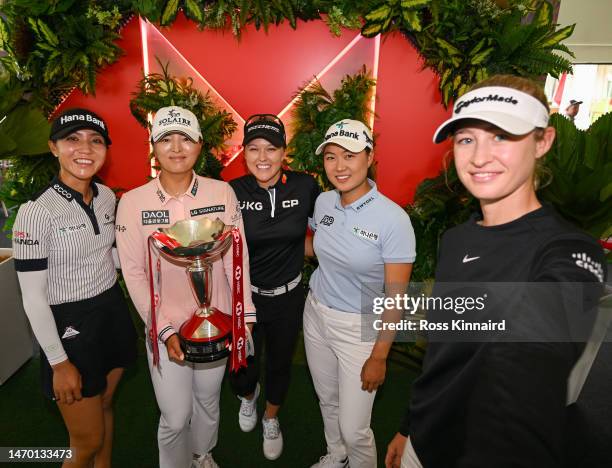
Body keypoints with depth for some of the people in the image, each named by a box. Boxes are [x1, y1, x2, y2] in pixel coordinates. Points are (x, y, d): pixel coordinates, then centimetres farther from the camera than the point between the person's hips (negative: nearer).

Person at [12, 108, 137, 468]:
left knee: (106, 406, 25)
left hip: (113, 312, 6)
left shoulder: (107, 196, -2)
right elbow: (33, 297, -16)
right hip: (69, 326, -6)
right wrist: (59, 362, -13)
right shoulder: (37, 210, -21)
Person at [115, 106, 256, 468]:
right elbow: (134, 274, -7)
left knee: (208, 401, 23)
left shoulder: (222, 193, -9)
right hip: (166, 327, -1)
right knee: (175, 418, 10)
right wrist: (164, 330, -11)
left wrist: (244, 316, -8)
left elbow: (237, 259, -6)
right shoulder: (133, 202, -10)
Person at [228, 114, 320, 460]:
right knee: (243, 370, 14)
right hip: (245, 296, 0)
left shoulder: (305, 186, -13)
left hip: (288, 297, 1)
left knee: (280, 364, 21)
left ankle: (272, 418, 53)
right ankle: (249, 395, 55)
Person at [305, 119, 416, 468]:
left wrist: (379, 357, -13)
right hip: (316, 314, 6)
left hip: (359, 328, -5)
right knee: (327, 400, 24)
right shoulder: (324, 202, -4)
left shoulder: (393, 219, -21)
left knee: (354, 430, 3)